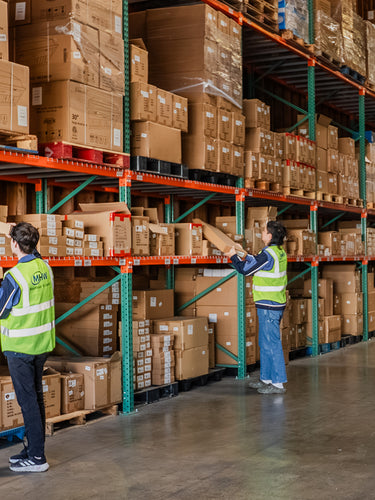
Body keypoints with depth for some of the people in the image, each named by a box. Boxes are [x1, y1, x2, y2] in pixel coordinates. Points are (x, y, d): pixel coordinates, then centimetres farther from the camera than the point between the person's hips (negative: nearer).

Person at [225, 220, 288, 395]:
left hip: (268, 306, -10)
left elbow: (245, 269, -11)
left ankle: (278, 383, -1)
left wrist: (233, 256, 5)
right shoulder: (280, 252, 9)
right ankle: (266, 378, 26)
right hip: (276, 303, 10)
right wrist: (244, 255, 25)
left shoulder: (267, 255, -19)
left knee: (271, 343, -5)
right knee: (265, 343, 18)